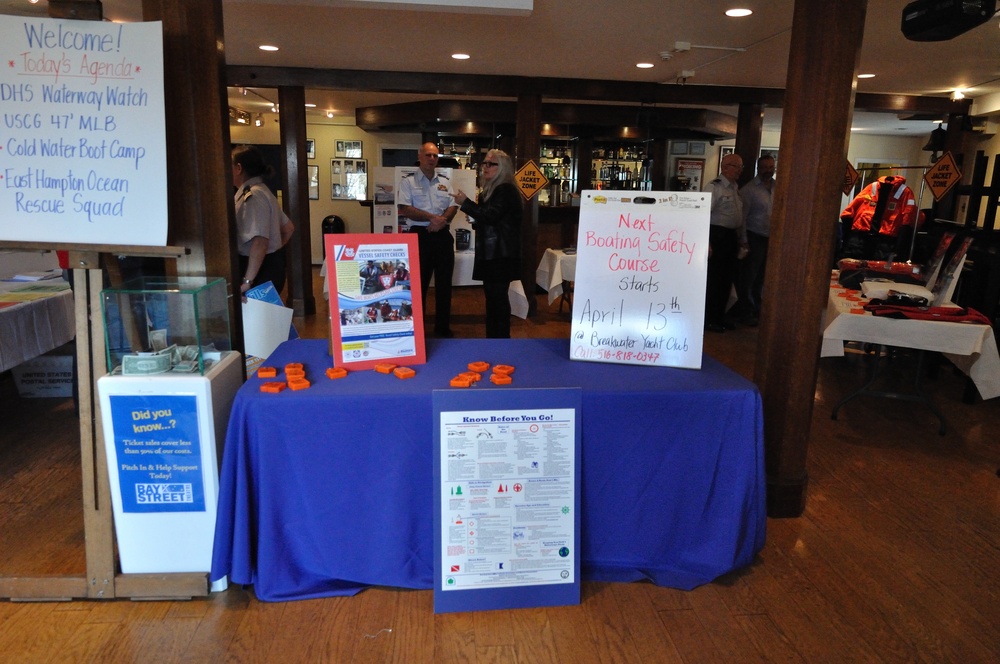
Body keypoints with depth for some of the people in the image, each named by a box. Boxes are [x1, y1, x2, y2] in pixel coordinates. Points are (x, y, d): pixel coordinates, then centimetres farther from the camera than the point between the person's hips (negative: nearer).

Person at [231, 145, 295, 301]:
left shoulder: (252, 196, -17)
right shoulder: (261, 191, 14)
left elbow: (260, 242, -28)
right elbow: (288, 228, 22)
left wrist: (247, 281, -30)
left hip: (261, 269, -10)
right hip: (271, 265, 10)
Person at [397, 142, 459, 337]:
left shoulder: (445, 181, 12)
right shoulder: (408, 181, -1)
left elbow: (453, 206, 6)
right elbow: (404, 209, -12)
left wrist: (442, 220, -14)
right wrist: (432, 218, -18)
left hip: (442, 235, 4)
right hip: (419, 236, -4)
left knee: (444, 283, 9)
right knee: (418, 283, 2)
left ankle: (443, 327, 20)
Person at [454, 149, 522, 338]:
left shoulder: (506, 190, -12)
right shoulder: (491, 189, 17)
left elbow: (491, 216, -22)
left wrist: (465, 203, -16)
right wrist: (474, 221, 6)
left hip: (501, 253, -10)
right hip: (490, 252, 10)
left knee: (498, 295, -7)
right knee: (491, 294, 11)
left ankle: (502, 338, 0)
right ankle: (492, 337, 18)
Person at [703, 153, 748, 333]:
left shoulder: (735, 189, 16)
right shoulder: (714, 187, -10)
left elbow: (740, 216, 21)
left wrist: (742, 240, 19)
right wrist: (706, 242, -21)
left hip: (731, 237, 9)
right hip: (717, 235, -8)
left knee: (727, 278, 12)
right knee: (714, 279, -4)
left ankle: (719, 317, 24)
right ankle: (708, 320, 7)